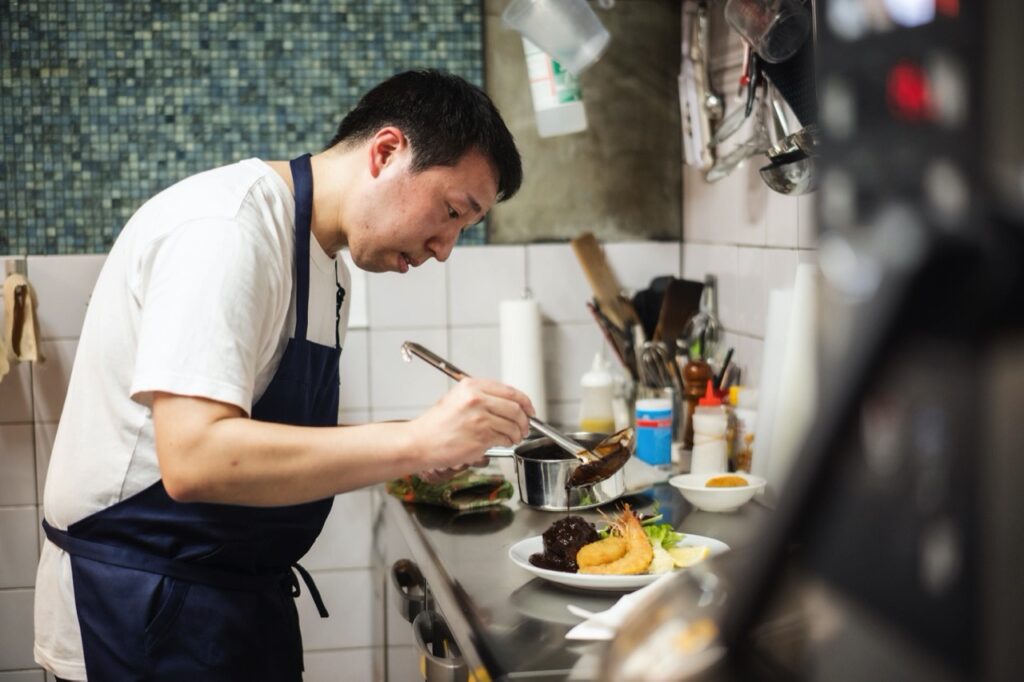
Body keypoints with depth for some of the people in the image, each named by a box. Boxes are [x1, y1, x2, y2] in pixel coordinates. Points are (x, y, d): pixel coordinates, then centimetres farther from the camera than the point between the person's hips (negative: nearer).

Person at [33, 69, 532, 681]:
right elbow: (194, 459, -30)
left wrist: (409, 454, -1)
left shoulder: (325, 265, 9)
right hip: (148, 611, -9)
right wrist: (415, 441, -29)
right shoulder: (228, 227, -20)